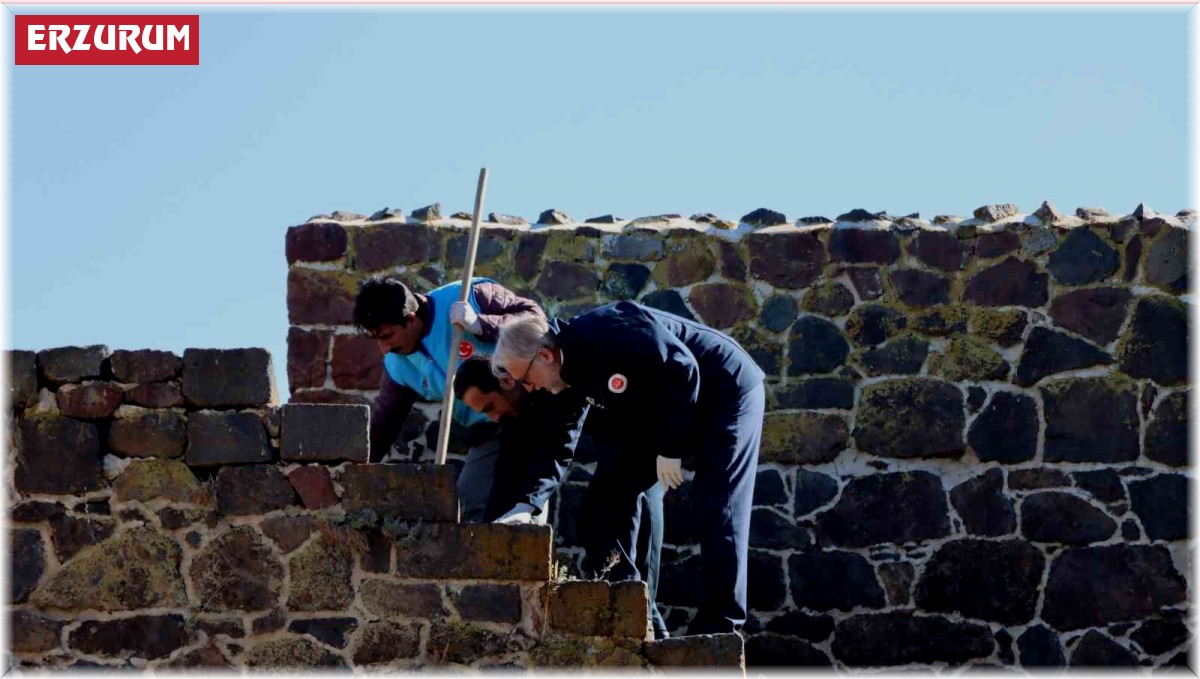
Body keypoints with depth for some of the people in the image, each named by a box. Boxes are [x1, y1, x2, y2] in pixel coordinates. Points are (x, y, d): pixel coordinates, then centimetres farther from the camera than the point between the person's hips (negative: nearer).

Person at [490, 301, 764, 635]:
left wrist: (670, 450, -24)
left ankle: (719, 626, -11)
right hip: (668, 407, 10)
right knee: (611, 490, 5)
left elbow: (682, 370, -31)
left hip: (726, 391, -10)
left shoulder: (608, 334, -30)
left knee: (716, 510, -15)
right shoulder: (573, 373, -1)